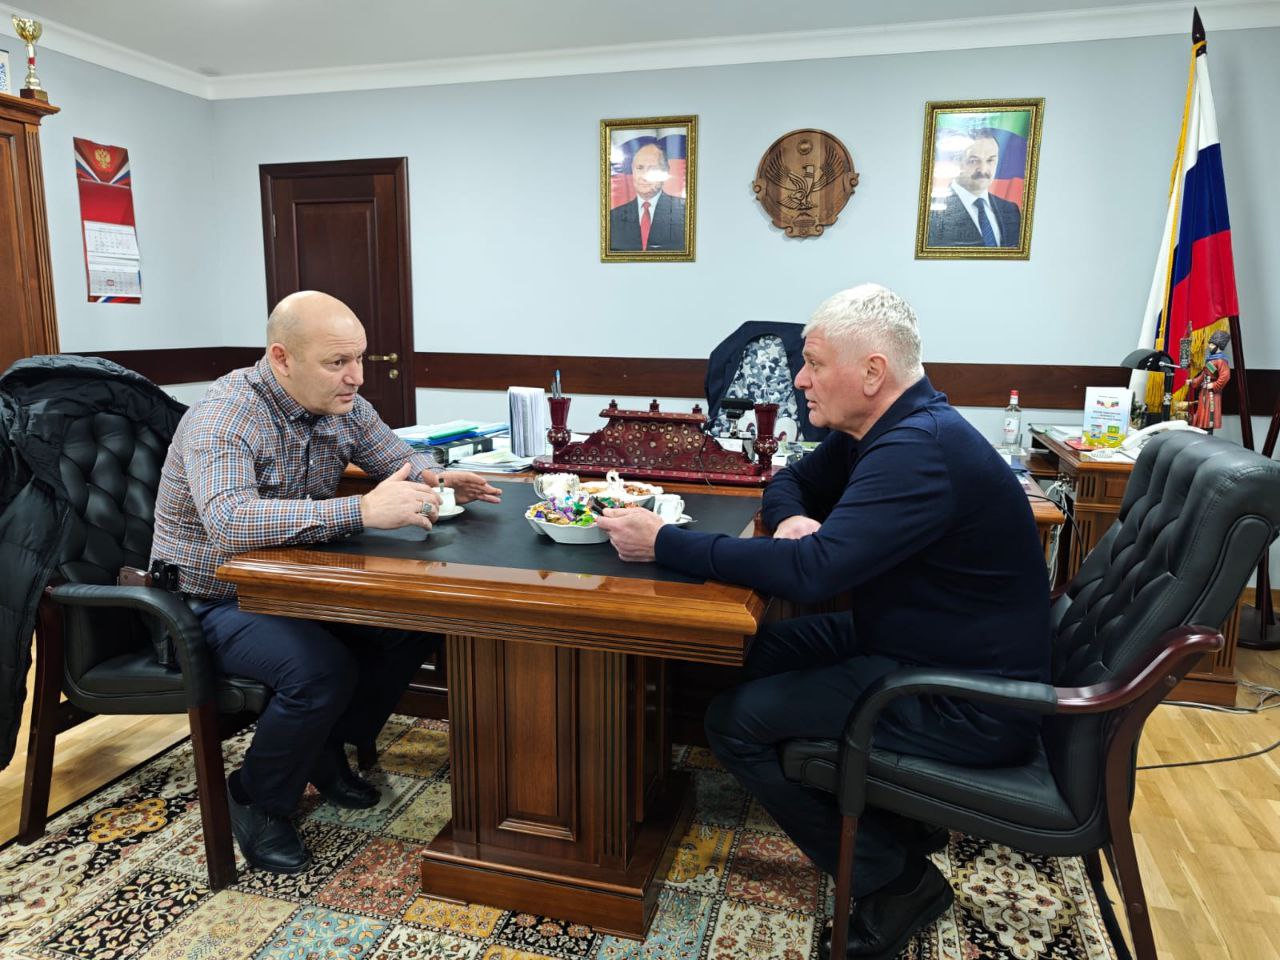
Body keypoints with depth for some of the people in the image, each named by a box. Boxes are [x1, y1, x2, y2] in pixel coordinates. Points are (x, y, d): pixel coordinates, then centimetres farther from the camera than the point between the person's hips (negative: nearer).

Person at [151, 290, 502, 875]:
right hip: (212, 602, -7)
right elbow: (228, 521, -42)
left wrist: (435, 481, -16)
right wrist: (362, 510, -49)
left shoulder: (343, 406, -3)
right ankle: (255, 801, 0)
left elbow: (402, 461, 9)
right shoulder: (224, 417, -25)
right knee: (322, 668, -30)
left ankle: (327, 751, 13)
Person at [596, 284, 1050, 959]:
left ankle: (894, 879, 4)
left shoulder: (920, 450, -26)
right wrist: (794, 519, -9)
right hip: (914, 641, 10)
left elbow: (813, 570, -34)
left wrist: (663, 543, -26)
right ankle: (899, 816, 19)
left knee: (735, 721, -12)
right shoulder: (887, 427, 5)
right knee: (750, 653, 11)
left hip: (971, 701, -10)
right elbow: (791, 482, 17)